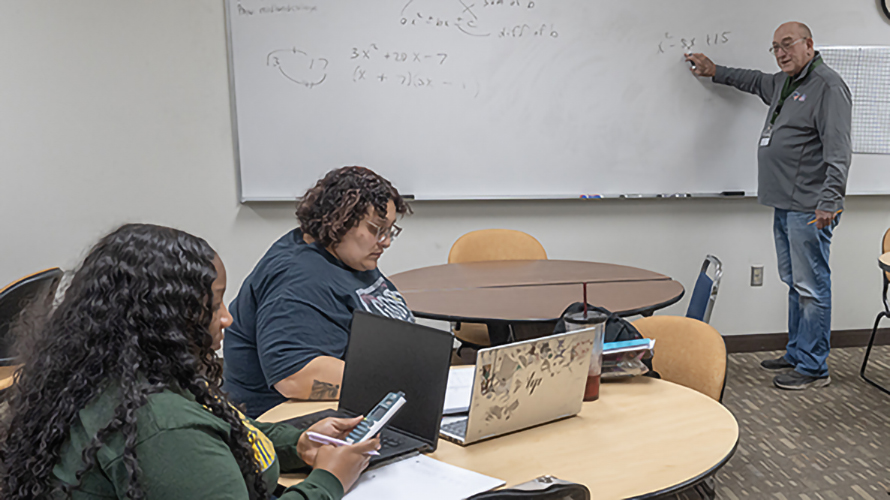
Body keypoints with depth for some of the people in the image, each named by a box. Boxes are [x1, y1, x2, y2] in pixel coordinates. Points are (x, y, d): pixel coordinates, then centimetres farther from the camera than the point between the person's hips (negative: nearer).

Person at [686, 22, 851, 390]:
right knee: (795, 283, 15)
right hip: (785, 206, 10)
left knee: (811, 286, -5)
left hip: (810, 210, -10)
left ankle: (813, 368, 2)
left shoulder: (828, 86, -12)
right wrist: (715, 72, 46)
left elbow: (838, 151, -20)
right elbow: (757, 82, 42)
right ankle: (796, 353, 25)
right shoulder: (784, 84, 18)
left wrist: (830, 201, -27)